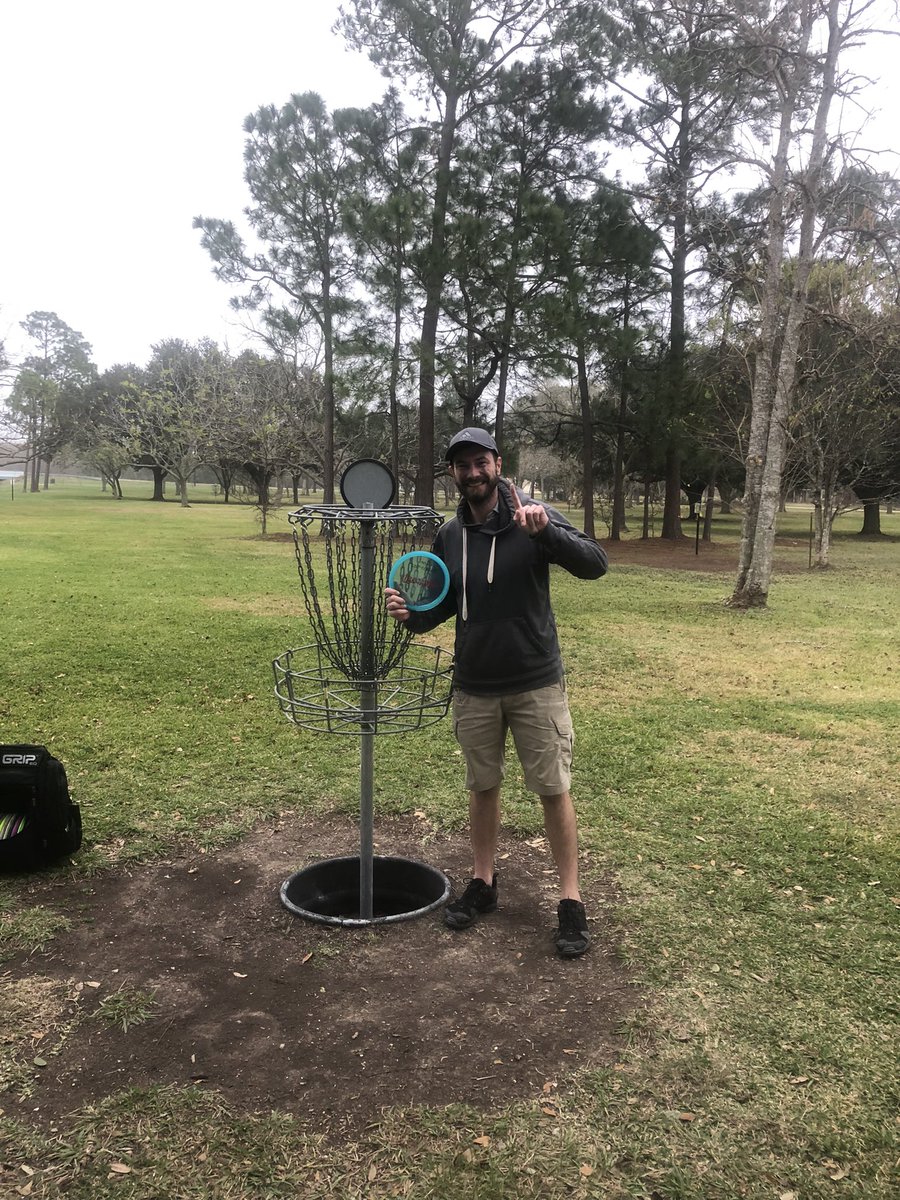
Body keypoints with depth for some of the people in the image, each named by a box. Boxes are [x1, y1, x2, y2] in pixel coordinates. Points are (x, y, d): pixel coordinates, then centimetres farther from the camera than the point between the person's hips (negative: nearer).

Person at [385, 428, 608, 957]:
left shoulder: (535, 517, -9)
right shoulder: (449, 536, 3)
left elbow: (596, 563, -20)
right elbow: (441, 604, 12)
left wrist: (545, 532, -37)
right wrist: (411, 613, -10)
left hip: (537, 684, -4)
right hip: (474, 688, 4)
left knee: (554, 790, 3)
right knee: (483, 787, 15)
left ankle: (571, 900, 16)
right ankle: (483, 883, 32)